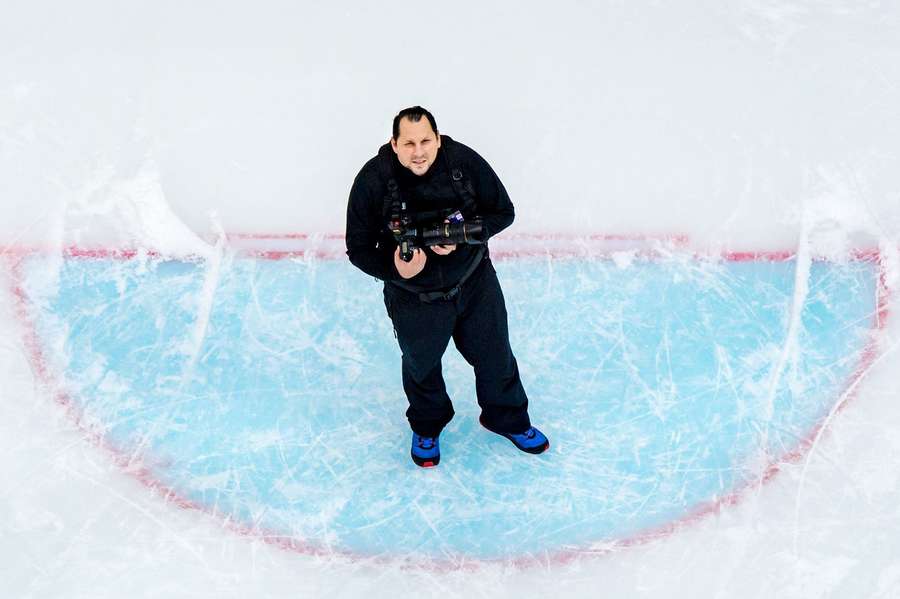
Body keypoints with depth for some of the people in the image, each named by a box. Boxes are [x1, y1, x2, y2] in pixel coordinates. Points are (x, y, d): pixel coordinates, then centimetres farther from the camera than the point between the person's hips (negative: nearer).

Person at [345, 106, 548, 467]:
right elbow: (358, 248, -15)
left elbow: (503, 212, -9)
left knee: (495, 357, 21)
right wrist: (396, 270, -33)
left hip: (474, 285, 1)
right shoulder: (373, 181, -24)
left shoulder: (465, 162, -21)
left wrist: (464, 236, -27)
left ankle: (508, 420, 52)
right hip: (414, 297, -1)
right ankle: (427, 428, 56)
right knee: (421, 366, 24)